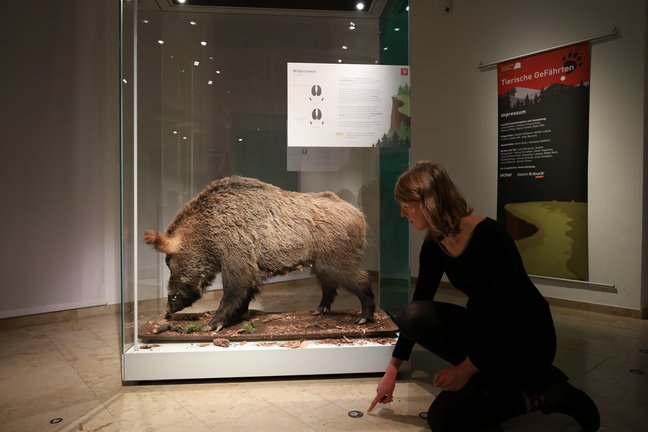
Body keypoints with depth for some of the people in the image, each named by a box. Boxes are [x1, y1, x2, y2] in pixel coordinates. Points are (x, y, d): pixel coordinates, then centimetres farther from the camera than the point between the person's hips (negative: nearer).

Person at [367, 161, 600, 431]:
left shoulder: (489, 236, -28)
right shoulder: (434, 245, -6)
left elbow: (517, 316, -25)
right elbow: (417, 307, 1)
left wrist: (467, 368, -22)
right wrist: (393, 367, 4)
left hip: (527, 338, -7)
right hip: (485, 329, 7)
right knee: (413, 316, -18)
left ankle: (538, 395, 3)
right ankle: (496, 379, 1)